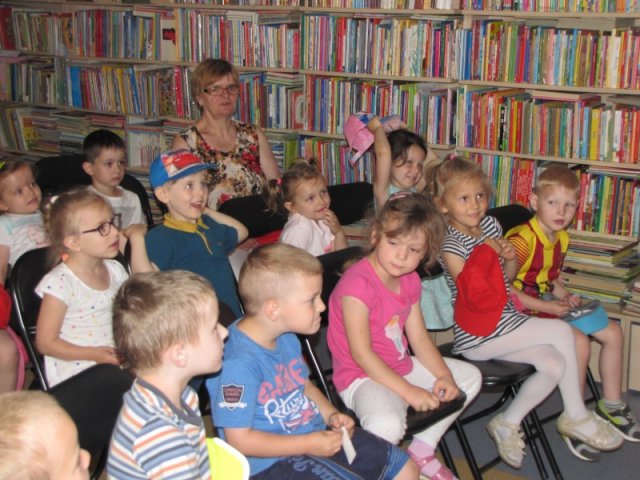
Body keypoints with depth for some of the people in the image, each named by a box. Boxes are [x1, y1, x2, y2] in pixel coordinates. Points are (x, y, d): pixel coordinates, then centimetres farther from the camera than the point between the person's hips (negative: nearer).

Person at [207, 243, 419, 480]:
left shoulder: (287, 338, 2)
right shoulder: (239, 362, -27)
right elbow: (239, 440, -24)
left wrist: (331, 415, 1)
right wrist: (309, 444, -21)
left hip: (318, 434, 9)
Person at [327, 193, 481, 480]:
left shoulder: (410, 281, 7)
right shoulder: (358, 283, -23)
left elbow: (419, 339, 8)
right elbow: (361, 354, -25)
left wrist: (445, 376, -8)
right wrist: (410, 392, -26)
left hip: (402, 367, 10)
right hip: (362, 376, -10)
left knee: (469, 377, 17)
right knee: (387, 424, -40)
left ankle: (422, 450, 21)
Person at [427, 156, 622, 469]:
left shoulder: (490, 225, 7)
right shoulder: (449, 244, -15)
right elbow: (475, 293, -24)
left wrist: (511, 258, -5)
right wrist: (487, 251, -22)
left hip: (504, 319, 7)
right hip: (477, 334, -7)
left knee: (554, 364, -13)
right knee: (561, 331, -16)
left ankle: (507, 423, 6)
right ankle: (576, 415, 3)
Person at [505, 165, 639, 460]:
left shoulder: (561, 238, 6)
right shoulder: (522, 239, -23)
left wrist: (564, 296, 0)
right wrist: (547, 308, -24)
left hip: (551, 306, 10)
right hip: (524, 312, -9)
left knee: (613, 332, 8)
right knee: (579, 340, -27)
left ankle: (611, 406, 24)